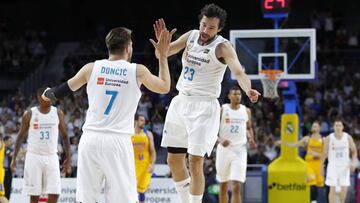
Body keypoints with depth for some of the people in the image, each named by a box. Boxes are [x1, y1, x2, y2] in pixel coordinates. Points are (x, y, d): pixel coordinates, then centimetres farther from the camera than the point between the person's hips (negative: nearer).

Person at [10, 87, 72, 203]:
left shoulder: (58, 113, 4)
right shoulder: (29, 114, -1)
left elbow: (64, 136, 10)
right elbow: (21, 136, 6)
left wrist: (68, 158, 5)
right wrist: (14, 158, 2)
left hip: (51, 157, 1)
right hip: (34, 157, -1)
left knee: (54, 194, -9)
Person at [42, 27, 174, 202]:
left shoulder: (91, 68, 6)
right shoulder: (138, 71, 2)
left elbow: (63, 90, 18)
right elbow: (164, 87, 18)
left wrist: (47, 94, 38)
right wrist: (163, 56, 28)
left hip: (90, 140, 2)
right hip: (118, 142, -2)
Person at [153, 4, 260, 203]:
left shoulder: (222, 47, -13)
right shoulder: (191, 36, 4)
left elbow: (238, 72, -28)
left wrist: (248, 90, -50)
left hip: (204, 106, -6)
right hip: (180, 102, 6)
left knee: (195, 162, -11)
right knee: (174, 159, 10)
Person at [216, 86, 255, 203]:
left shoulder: (246, 111, 7)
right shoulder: (222, 110, -1)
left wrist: (251, 139, 1)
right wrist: (220, 140, -19)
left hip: (240, 150, 0)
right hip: (224, 149, 0)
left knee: (236, 187, -13)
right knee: (223, 185, 11)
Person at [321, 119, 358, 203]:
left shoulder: (348, 138, -4)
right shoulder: (329, 138, -6)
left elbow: (354, 151, 5)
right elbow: (324, 153, 3)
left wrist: (353, 162, -11)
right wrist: (321, 166, 4)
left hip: (344, 167, 1)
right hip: (333, 166, -1)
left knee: (344, 189, -1)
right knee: (332, 189, -6)